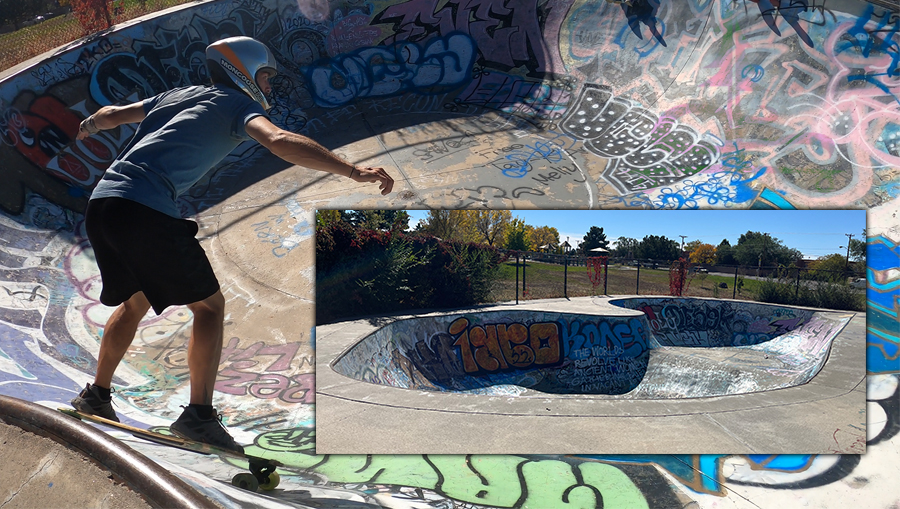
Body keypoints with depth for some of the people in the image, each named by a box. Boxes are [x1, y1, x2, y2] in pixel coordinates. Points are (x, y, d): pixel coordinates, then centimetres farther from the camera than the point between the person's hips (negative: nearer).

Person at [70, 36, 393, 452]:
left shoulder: (177, 95, 24)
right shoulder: (236, 104, 3)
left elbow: (112, 113, 36)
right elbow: (279, 141, -18)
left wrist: (90, 125, 61)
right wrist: (353, 171, -28)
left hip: (99, 204, 8)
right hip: (145, 211, -8)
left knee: (135, 301, 27)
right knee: (209, 305, 1)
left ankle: (96, 395, 36)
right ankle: (199, 414, -6)